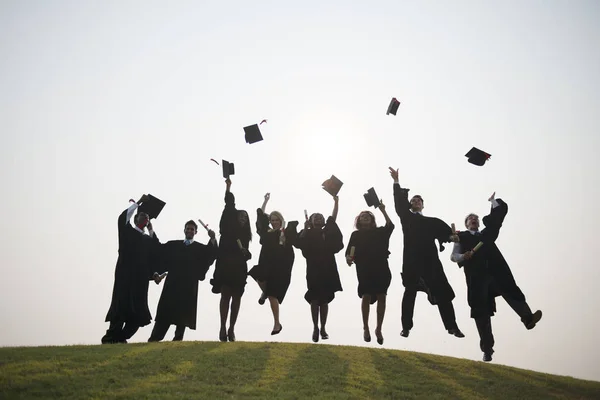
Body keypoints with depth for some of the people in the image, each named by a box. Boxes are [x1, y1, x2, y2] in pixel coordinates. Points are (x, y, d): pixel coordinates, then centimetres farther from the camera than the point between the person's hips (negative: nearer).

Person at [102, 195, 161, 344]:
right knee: (122, 308, -11)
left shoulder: (148, 239, 20)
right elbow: (122, 218, -10)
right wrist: (138, 202, -6)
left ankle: (120, 338, 8)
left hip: (141, 278, 5)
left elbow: (157, 252, 5)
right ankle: (111, 338, -6)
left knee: (138, 313, -1)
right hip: (125, 276, -5)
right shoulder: (127, 231, 7)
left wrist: (151, 230, 10)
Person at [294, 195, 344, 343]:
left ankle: (323, 328, 13)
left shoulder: (327, 232, 10)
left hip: (327, 270, 2)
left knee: (324, 300, 6)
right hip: (313, 270, -2)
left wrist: (336, 202, -6)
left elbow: (333, 218, 2)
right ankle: (316, 328, 3)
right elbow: (298, 243, -14)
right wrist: (305, 227, -12)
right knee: (315, 300, -2)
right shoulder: (307, 234, 4)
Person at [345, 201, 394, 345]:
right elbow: (349, 251, 5)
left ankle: (378, 329, 7)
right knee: (366, 297, -6)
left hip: (381, 268, 1)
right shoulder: (356, 235, 12)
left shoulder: (379, 231, 14)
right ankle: (366, 328, 7)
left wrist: (383, 211, -6)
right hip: (364, 269, -1)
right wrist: (348, 258, -16)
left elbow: (390, 226, -5)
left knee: (381, 297, -2)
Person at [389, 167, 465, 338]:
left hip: (430, 260, 2)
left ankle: (451, 326, 5)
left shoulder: (432, 221, 20)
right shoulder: (406, 217, 15)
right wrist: (396, 181, -5)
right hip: (412, 260, -2)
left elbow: (442, 230, 5)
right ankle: (406, 327, 4)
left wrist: (450, 236, -15)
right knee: (410, 292, 0)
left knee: (442, 292, 0)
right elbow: (399, 203, 2)